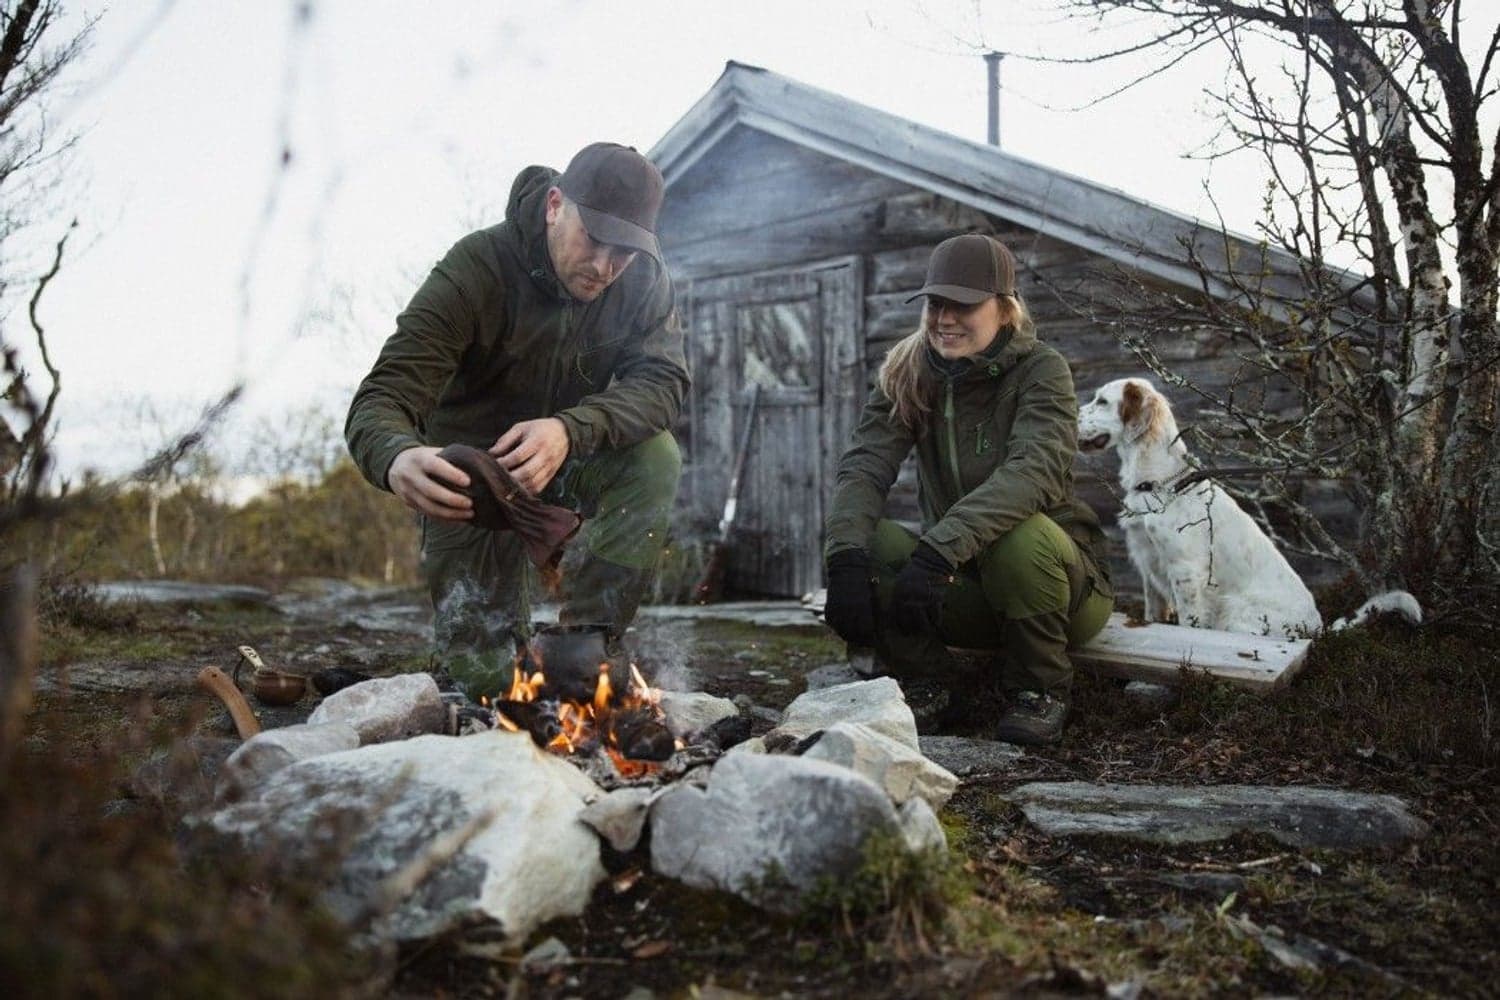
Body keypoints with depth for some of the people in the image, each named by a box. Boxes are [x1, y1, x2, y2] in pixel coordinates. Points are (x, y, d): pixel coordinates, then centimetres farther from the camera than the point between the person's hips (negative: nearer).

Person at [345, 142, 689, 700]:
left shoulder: (644, 280, -13)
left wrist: (569, 430, -47)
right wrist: (396, 460, -57)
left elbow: (664, 381, -26)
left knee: (657, 459, -29)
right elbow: (379, 403, -31)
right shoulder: (474, 271, -25)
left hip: (570, 461, 3)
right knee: (485, 673, -17)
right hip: (472, 472, -3)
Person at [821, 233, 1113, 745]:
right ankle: (932, 685, -2)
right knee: (863, 539, -22)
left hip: (1055, 573, -3)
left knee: (1020, 535, -36)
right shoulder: (907, 375, -2)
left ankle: (1040, 688, -9)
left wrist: (938, 550, -45)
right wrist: (845, 559, -36)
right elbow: (864, 466, -16)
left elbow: (1036, 470, -32)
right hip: (964, 586, 3)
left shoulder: (1041, 370, -13)